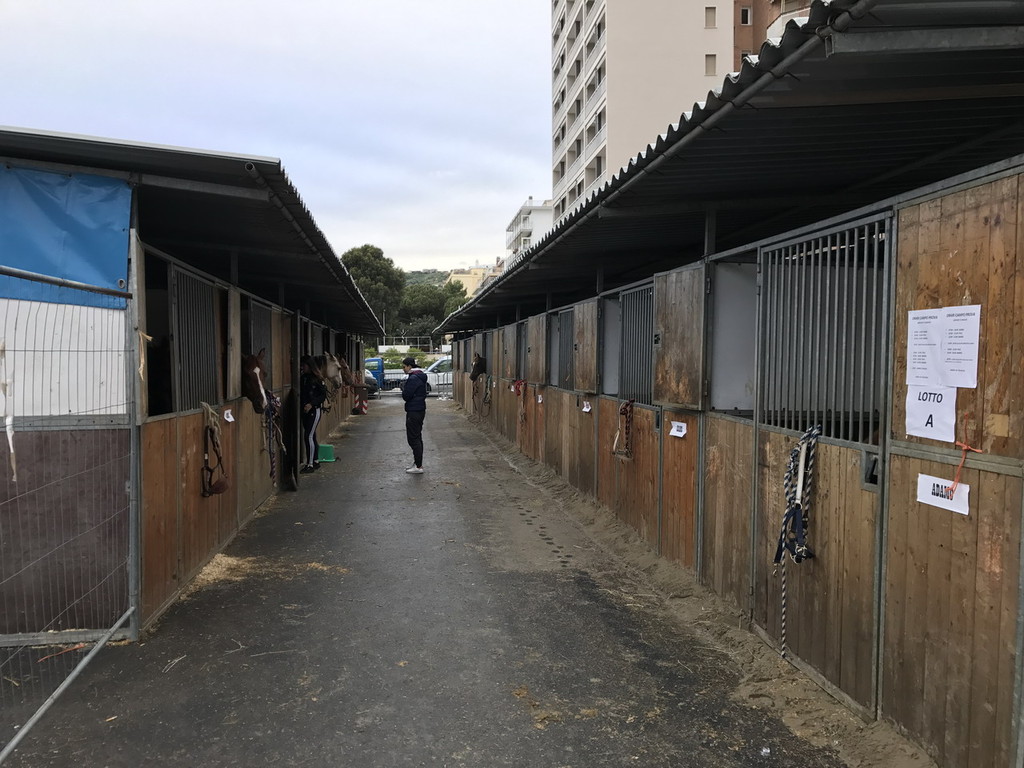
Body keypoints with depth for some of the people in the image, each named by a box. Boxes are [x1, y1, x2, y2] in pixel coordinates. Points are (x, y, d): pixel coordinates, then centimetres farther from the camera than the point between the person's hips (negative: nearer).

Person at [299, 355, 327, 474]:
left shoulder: (317, 379, -9)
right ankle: (316, 461, 23)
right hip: (305, 411, 7)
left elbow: (323, 395, -9)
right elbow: (300, 393, 15)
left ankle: (310, 464, -7)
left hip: (314, 410, -7)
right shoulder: (302, 378, 9)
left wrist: (311, 404, -17)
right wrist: (300, 403, -1)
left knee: (308, 436, -11)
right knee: (311, 436, 13)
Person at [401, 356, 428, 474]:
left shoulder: (413, 378, -19)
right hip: (421, 410, 10)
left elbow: (406, 396, -20)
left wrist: (403, 390, 0)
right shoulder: (421, 376, 13)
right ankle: (418, 463, 25)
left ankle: (418, 466, -5)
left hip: (413, 412, -10)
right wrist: (405, 390, 12)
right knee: (417, 438, 17)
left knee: (413, 439, -6)